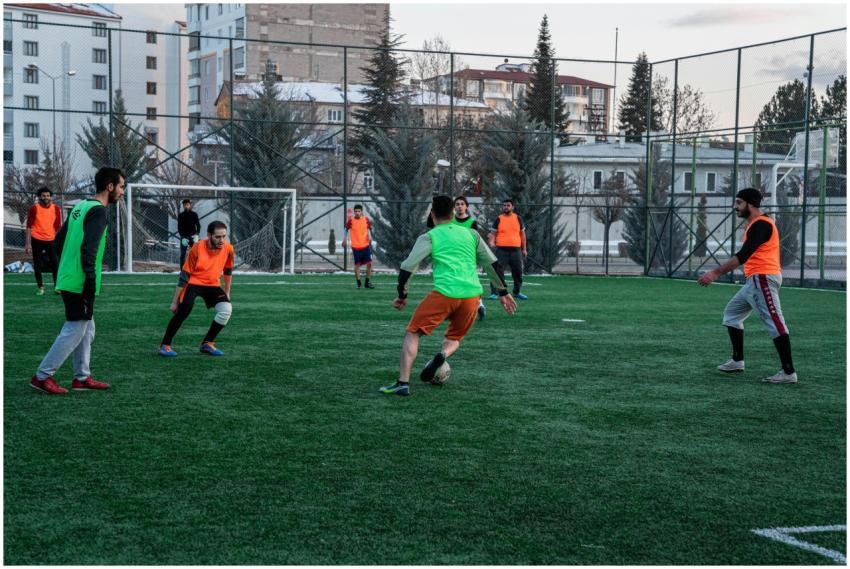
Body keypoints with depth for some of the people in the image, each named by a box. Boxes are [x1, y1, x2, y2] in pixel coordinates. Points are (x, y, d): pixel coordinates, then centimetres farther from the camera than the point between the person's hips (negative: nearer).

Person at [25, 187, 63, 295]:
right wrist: (28, 243, -9)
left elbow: (58, 227, 9)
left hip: (51, 240, 2)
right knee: (37, 265, 3)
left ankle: (57, 286, 12)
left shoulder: (56, 209, 2)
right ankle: (40, 287, 12)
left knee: (55, 263, 2)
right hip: (37, 240, -2)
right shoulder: (34, 208, -5)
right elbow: (29, 226, -4)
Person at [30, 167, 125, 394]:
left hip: (67, 280, 10)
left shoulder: (80, 207, 14)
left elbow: (59, 241, 17)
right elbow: (88, 248, -24)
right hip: (80, 283, -10)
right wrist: (90, 280, -23)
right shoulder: (98, 211, -14)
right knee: (74, 331, -4)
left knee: (87, 329, 16)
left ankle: (82, 377, 21)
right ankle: (42, 376, 0)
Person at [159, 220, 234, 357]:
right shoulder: (197, 248, -21)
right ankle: (165, 345, -7)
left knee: (227, 308, -18)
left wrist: (227, 292, 16)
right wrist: (175, 301, -12)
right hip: (193, 283, -4)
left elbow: (228, 271, 9)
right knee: (183, 311, -25)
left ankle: (207, 344, -1)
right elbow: (184, 275, -14)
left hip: (213, 284, 4)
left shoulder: (228, 249, -12)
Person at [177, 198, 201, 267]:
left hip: (193, 236, 0)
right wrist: (183, 237, -11)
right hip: (184, 237, 0)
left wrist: (196, 235, -10)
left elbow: (198, 225, 4)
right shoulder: (181, 215, 5)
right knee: (183, 254, -2)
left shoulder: (194, 214, 5)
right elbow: (179, 227, 1)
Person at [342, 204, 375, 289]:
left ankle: (367, 282, 13)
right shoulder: (351, 221, -6)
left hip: (366, 245, 2)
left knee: (369, 263, 0)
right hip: (356, 247, -2)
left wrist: (369, 237, 1)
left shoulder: (366, 219, 1)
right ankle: (358, 283, 13)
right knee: (357, 264, 0)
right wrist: (344, 239, -1)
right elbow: (346, 229, 7)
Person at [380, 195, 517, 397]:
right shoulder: (471, 234, 19)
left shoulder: (428, 237, 8)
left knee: (412, 333, 9)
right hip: (472, 295, 4)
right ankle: (443, 355, -10)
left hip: (445, 293, -4)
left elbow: (407, 267, 1)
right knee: (454, 338, 25)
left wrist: (402, 295, 13)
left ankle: (403, 383, -3)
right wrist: (503, 292, 29)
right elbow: (492, 264, 20)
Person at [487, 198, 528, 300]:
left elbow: (522, 234, 15)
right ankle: (494, 293, -3)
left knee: (518, 272, 9)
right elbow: (493, 233, 3)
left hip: (516, 250, 3)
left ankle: (517, 292, 25)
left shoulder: (518, 219, 9)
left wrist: (524, 249, 12)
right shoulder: (498, 219, 3)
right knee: (498, 271, -7)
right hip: (502, 250, -3)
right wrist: (492, 241, -19)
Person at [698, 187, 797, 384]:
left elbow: (742, 256, -23)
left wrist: (716, 273, -26)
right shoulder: (756, 223, 19)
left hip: (763, 279, -11)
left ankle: (788, 373, -14)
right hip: (755, 281, 11)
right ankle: (737, 361, 22)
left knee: (775, 323, -12)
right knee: (732, 312, 19)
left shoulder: (761, 224, -14)